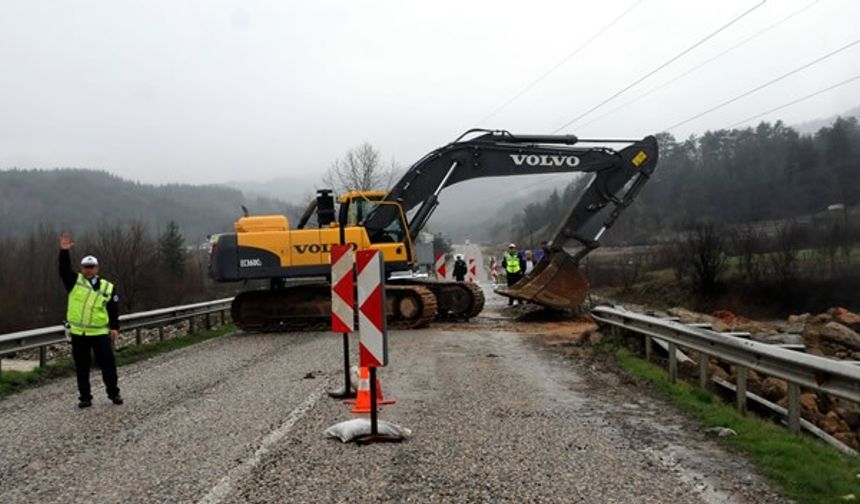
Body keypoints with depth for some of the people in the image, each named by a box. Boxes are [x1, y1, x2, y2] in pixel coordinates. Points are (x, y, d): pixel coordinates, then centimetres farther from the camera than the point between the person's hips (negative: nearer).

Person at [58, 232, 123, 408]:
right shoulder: (75, 281, 6)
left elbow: (114, 309, 4)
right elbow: (64, 270, -9)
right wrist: (64, 252, -21)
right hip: (78, 334, 1)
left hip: (100, 333, -1)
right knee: (82, 367, 8)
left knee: (108, 364, 2)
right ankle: (85, 397, 18)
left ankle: (113, 393, 16)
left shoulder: (108, 287, 5)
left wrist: (114, 327, -4)